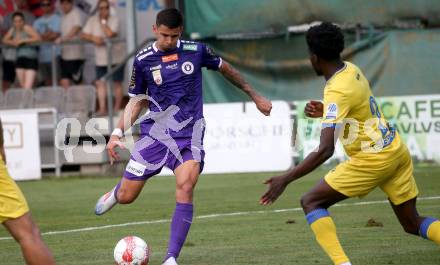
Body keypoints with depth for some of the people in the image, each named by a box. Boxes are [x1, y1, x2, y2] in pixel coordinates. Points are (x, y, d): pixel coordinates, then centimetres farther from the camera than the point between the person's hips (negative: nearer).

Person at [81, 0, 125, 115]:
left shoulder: (114, 19, -11)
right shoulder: (92, 20, 0)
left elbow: (110, 34, -26)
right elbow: (83, 35, -5)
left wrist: (103, 21, -17)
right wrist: (93, 38, -24)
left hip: (115, 57, -3)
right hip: (100, 58, 3)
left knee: (117, 83, 4)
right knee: (100, 83, -3)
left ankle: (117, 108, 13)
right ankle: (102, 109, -1)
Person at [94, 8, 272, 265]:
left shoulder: (196, 51, -2)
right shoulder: (143, 60, -2)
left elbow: (225, 68, 16)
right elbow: (138, 100, 9)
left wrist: (255, 96, 22)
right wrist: (118, 132, -4)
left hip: (189, 133, -1)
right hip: (156, 132, 1)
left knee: (185, 189, -24)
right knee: (126, 197, 1)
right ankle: (115, 192, 42)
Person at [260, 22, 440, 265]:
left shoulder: (336, 92, -21)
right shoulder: (352, 70, 4)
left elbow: (325, 150, -29)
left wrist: (285, 179, -28)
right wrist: (324, 111, 7)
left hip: (373, 159, -8)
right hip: (397, 151, 8)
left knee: (311, 202, -2)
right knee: (412, 224, 14)